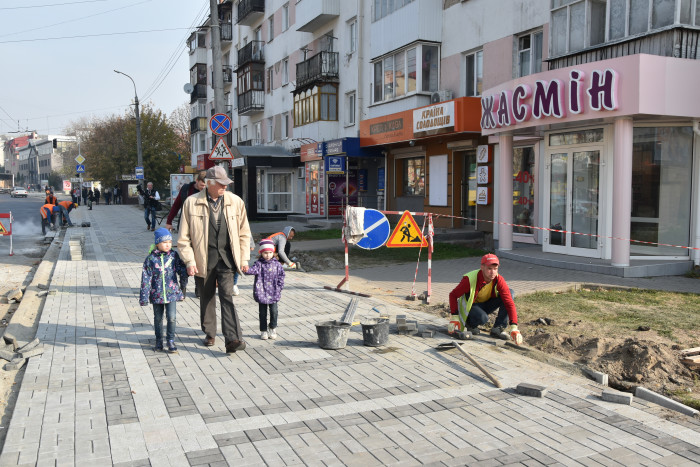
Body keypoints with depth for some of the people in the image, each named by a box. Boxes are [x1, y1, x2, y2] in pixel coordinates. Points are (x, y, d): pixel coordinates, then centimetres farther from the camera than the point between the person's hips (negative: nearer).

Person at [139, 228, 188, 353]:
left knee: (171, 318, -4)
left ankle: (171, 341, 11)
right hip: (156, 295, 0)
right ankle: (159, 342, 27)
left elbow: (182, 271, 9)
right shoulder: (151, 259, -6)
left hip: (171, 293, 0)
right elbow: (146, 278, -4)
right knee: (158, 319, 13)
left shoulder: (174, 256, -2)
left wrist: (183, 286, 15)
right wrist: (144, 296, -5)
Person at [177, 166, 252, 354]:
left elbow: (244, 233, 10)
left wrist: (244, 258, 6)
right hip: (204, 259, 0)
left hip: (226, 258, 0)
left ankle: (232, 340, -14)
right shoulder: (191, 203, -3)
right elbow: (184, 237, 0)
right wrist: (189, 261, -7)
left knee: (227, 296, -10)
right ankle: (209, 334, 31)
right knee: (206, 298, 13)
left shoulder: (235, 202, 2)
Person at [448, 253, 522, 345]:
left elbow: (509, 303, -24)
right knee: (483, 318, -39)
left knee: (509, 292, -20)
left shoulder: (499, 280, -21)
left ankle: (498, 329, -16)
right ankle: (470, 323, -1)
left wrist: (514, 328, -34)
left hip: (487, 305, 4)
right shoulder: (470, 279, -28)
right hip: (471, 306, -4)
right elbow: (453, 295, -17)